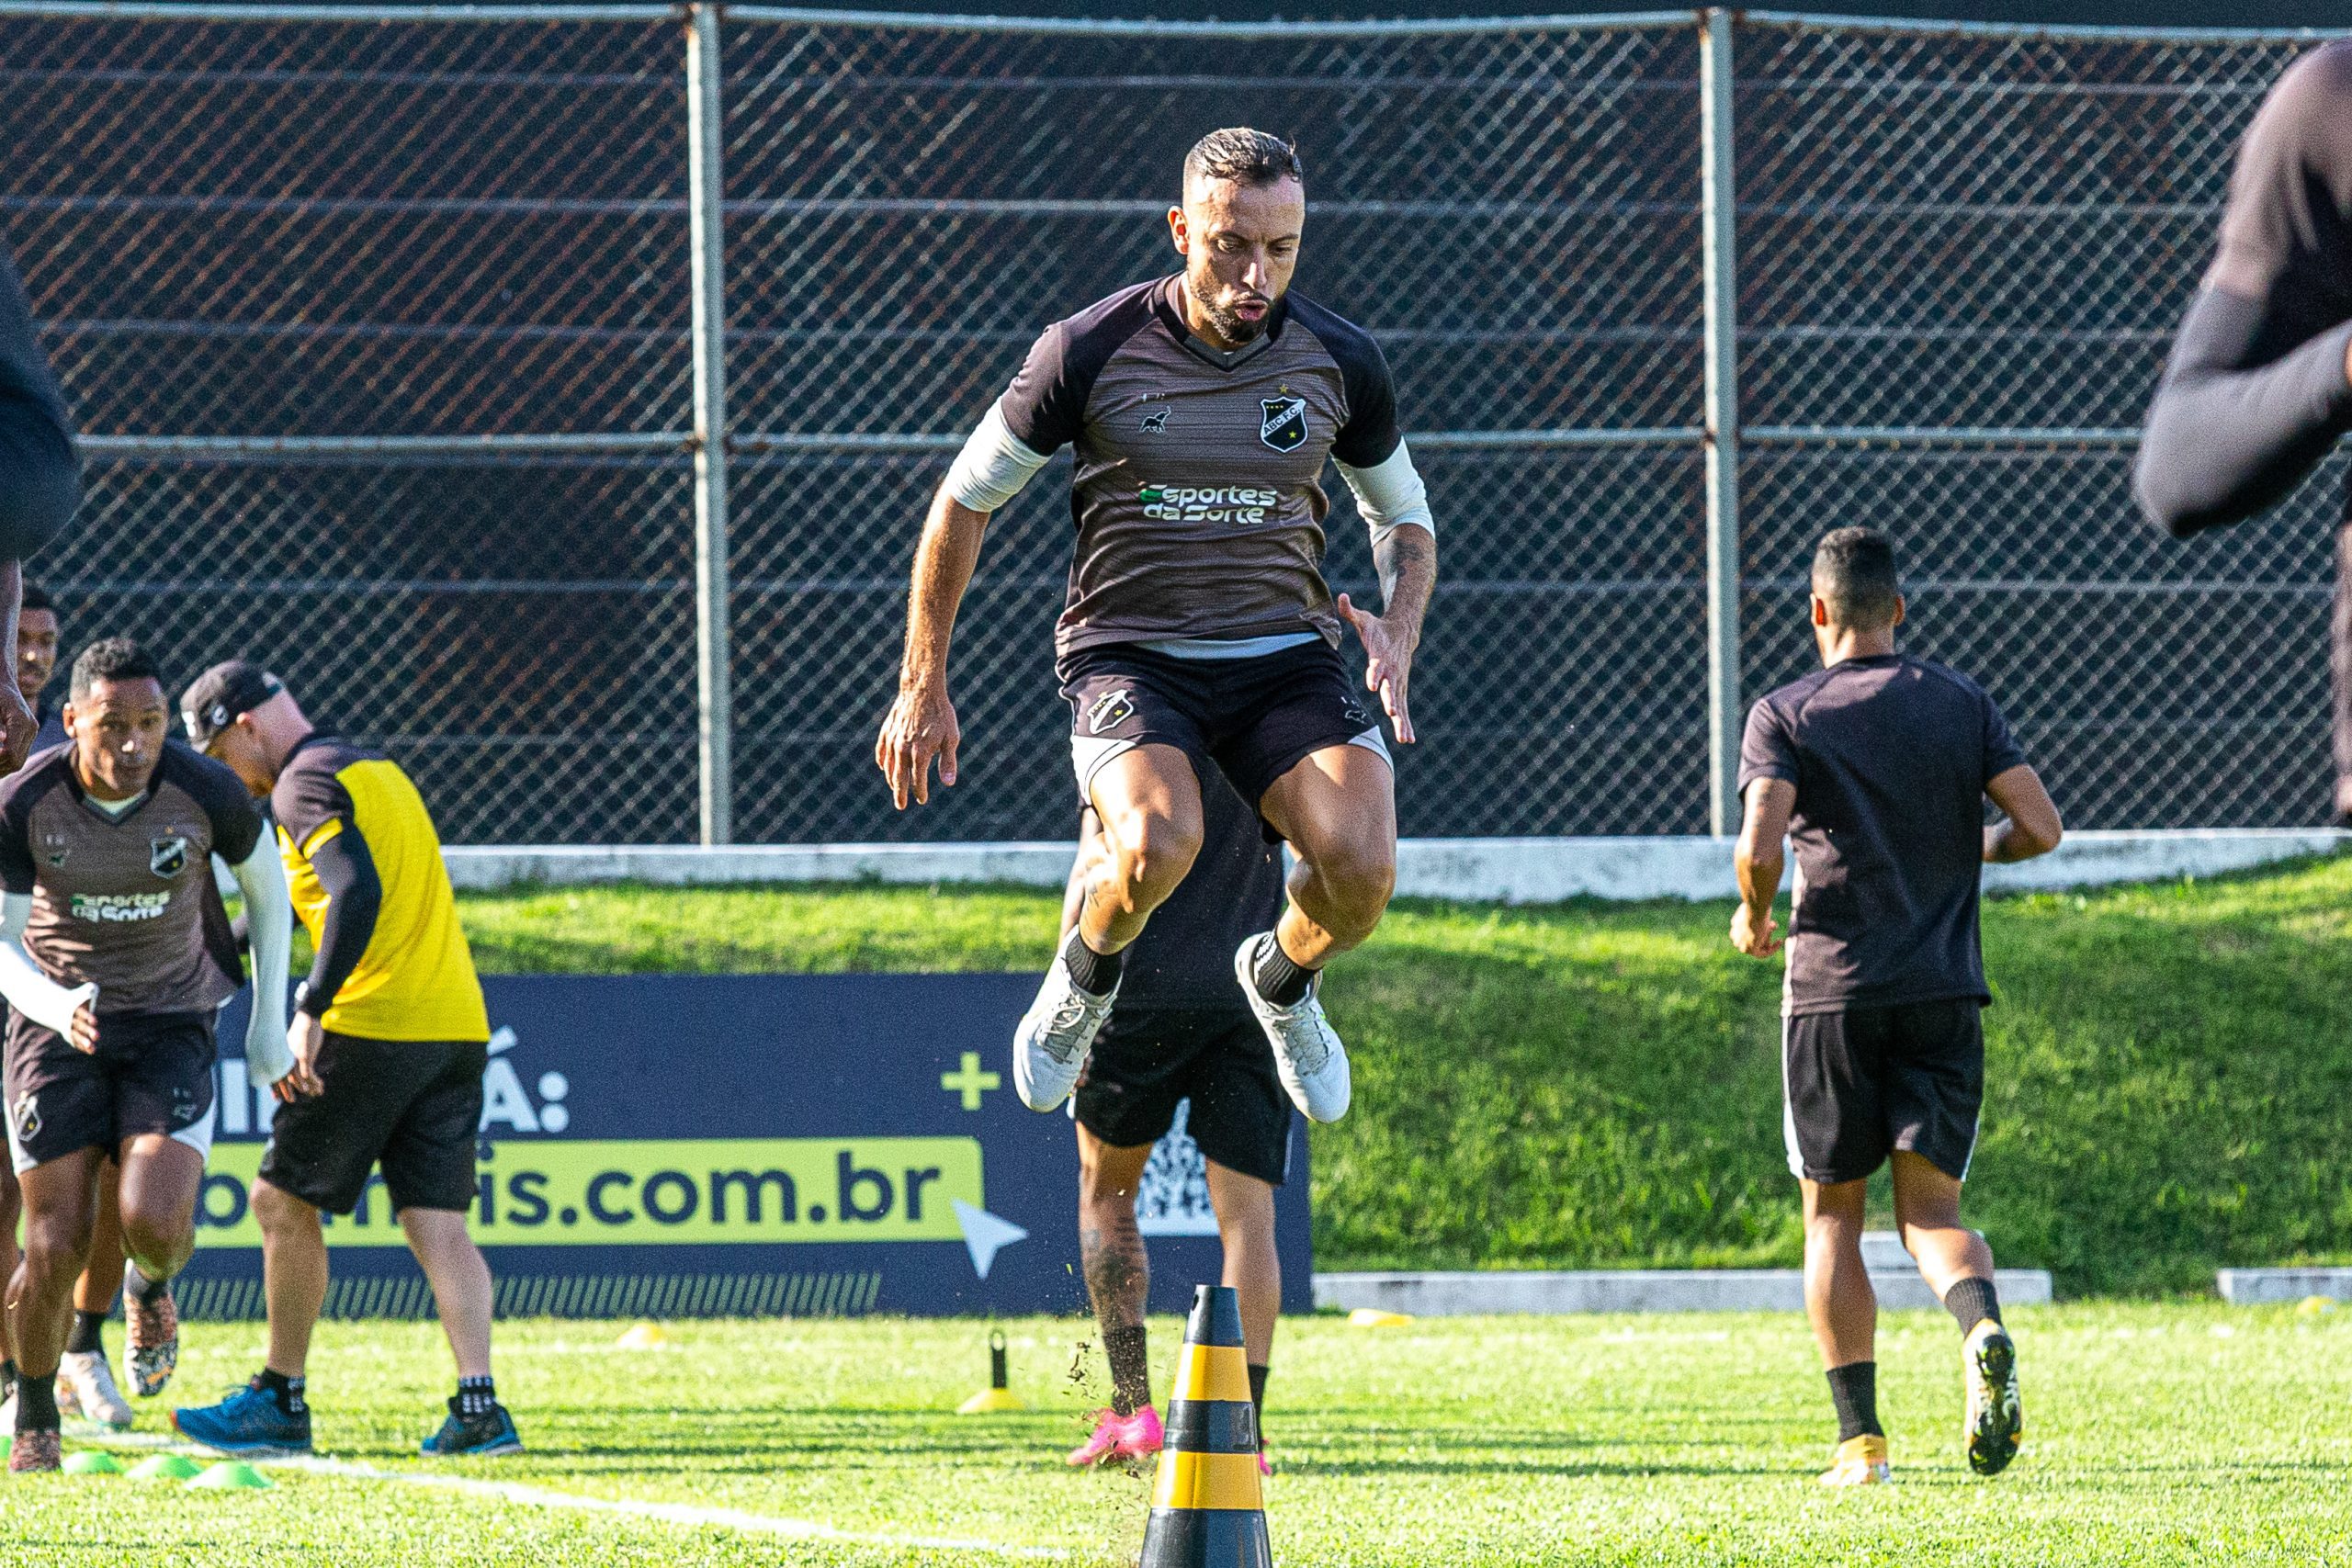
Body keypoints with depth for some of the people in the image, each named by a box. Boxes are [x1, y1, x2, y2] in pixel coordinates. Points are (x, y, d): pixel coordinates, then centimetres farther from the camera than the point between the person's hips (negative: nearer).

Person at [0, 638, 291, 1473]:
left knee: (157, 1224, -20)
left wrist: (269, 1022, 7)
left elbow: (266, 886, 4)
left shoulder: (207, 792, -16)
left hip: (172, 1028, 0)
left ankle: (151, 1287, 19)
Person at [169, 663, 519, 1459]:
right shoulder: (378, 768, 22)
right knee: (437, 1222, 4)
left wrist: (310, 1011, -23)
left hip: (371, 1028, -8)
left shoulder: (306, 783, -7)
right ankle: (479, 1405, -9)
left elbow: (357, 893, -22)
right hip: (458, 1028, 8)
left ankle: (282, 1400, 8)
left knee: (284, 1200, 4)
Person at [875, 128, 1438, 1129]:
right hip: (1129, 658, -2)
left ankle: (1284, 977, 13)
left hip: (1285, 658, 2)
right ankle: (1086, 978, 2)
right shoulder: (1089, 352, -8)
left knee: (1362, 867, -25)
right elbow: (964, 502, 5)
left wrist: (1396, 636, -4)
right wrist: (923, 686, 4)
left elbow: (1404, 518, 17)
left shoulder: (1339, 361, -1)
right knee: (1160, 844, -35)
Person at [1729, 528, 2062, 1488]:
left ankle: (1861, 1436, 3)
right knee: (1930, 1205, 4)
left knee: (1833, 1217, 10)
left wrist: (1753, 916, 7)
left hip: (1831, 990, -2)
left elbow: (1760, 844, -15)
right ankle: (1981, 1327, -30)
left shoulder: (1785, 716, -1)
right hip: (1945, 993, 2)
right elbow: (2040, 829, -1)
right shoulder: (1963, 704, 7)